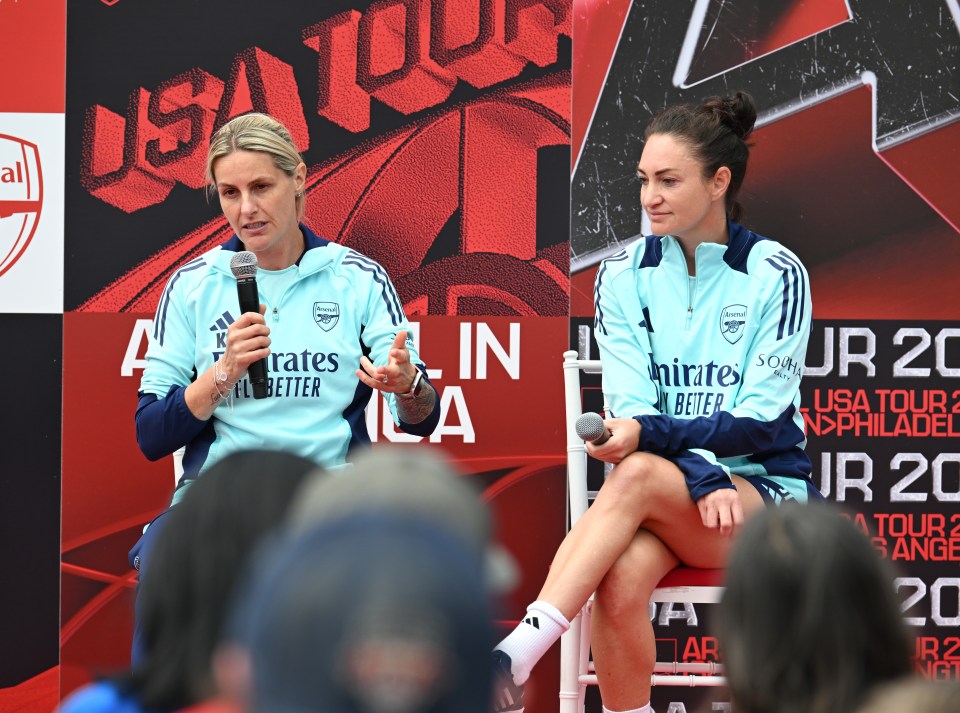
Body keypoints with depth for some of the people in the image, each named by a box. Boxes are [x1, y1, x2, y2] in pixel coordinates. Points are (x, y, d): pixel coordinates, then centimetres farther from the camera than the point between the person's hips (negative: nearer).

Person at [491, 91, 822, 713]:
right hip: (664, 493, 2)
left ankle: (513, 660, -43)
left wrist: (651, 435, -25)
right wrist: (703, 478, -22)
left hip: (765, 492, -2)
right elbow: (631, 407, -4)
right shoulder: (624, 275, 5)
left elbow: (762, 420, -10)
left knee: (637, 475, -35)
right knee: (619, 581, -35)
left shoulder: (776, 274, -3)